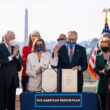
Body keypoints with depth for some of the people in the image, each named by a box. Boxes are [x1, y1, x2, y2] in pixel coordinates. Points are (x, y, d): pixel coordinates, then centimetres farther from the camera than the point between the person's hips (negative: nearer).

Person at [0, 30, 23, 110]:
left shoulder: (15, 47, 12)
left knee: (12, 100, 7)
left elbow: (21, 63, 7)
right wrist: (12, 56, -21)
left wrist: (17, 54, -9)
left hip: (13, 79, 5)